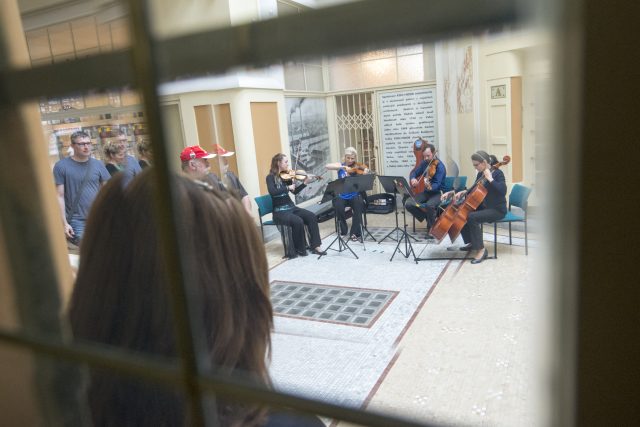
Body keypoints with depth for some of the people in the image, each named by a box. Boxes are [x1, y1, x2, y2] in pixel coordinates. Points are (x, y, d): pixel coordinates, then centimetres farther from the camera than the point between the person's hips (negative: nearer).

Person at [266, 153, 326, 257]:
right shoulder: (271, 177, -9)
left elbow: (295, 191, 12)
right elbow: (272, 192, -26)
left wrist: (305, 183, 0)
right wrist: (288, 187, -24)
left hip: (291, 207, 6)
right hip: (279, 211, -6)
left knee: (311, 216, -14)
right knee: (298, 221, -30)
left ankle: (315, 246, -10)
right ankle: (300, 249, -9)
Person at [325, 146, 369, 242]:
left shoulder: (357, 168, 3)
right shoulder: (340, 166, 4)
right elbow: (327, 166, -14)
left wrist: (366, 172, -31)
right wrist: (342, 167, -25)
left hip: (354, 195, 0)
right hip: (342, 196, 1)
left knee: (358, 204, -30)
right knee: (339, 206, -29)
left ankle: (356, 233, -19)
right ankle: (343, 230, -4)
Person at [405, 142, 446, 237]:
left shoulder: (440, 166, -17)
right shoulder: (424, 163, 2)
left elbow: (437, 185, -26)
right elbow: (414, 172, 10)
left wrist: (430, 187, -49)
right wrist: (413, 178, -15)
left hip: (437, 193, -6)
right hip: (425, 192, 6)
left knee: (429, 205, -38)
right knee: (408, 204, -16)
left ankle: (432, 229, -12)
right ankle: (427, 218, 8)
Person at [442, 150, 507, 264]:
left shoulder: (497, 173, -14)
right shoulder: (481, 174, 7)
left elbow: (503, 191, -30)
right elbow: (475, 190, 20)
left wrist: (490, 179, -29)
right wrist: (464, 192, 1)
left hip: (497, 209, -8)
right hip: (483, 207, 9)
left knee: (472, 217, -30)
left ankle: (481, 250, -21)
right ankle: (471, 243, 13)